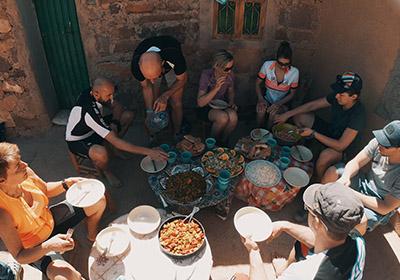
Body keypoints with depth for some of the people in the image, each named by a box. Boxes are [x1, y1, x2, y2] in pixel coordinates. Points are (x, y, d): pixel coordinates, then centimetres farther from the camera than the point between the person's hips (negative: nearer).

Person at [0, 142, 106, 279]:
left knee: (99, 201, 3)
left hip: (50, 220, 6)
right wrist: (48, 246, -40)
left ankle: (92, 236, 30)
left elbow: (45, 189, 4)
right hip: (35, 249, -6)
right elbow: (19, 256, -24)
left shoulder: (26, 173, -21)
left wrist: (66, 184, -14)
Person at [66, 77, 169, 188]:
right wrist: (148, 152, -43)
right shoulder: (89, 111, -40)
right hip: (77, 141, -8)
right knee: (101, 153, -43)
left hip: (94, 129, 8)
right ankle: (107, 172, -6)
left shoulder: (92, 91, -17)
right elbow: (116, 142, -41)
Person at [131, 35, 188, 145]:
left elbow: (182, 79, -23)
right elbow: (146, 88, -18)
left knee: (176, 104, -6)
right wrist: (149, 113, -24)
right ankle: (152, 137, 17)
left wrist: (165, 96, -35)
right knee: (151, 103, -5)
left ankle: (177, 136, 17)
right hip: (151, 67, 1)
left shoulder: (175, 57, -46)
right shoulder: (136, 65, -38)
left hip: (171, 67, -1)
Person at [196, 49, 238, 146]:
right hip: (205, 108, -4)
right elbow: (200, 103, -28)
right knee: (223, 117, -34)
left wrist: (231, 102, -6)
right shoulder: (206, 75, -22)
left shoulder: (230, 75, -9)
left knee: (233, 116, -30)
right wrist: (216, 88, -38)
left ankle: (223, 142, -4)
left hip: (221, 105, 4)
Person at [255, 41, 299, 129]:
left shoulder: (294, 72, -12)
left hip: (282, 103, 0)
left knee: (273, 114, -34)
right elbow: (258, 83, 0)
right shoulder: (267, 65, -13)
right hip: (267, 99, 1)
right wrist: (261, 98, -18)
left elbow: (291, 94, -2)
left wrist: (279, 103, -21)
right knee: (261, 110, -34)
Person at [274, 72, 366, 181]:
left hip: (346, 148, -7)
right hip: (331, 131, 7)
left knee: (325, 156, -41)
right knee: (299, 116, 0)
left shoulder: (358, 115, -35)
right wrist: (287, 114, -9)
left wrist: (313, 133, -33)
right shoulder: (337, 97, -16)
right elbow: (312, 105, -5)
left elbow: (340, 146, -34)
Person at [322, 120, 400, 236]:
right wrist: (345, 177, -32)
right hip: (365, 183, 5)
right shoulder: (378, 143, -19)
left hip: (380, 208, -5)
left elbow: (386, 208, -25)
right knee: (332, 172, -16)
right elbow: (355, 162, -10)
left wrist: (353, 194, -31)